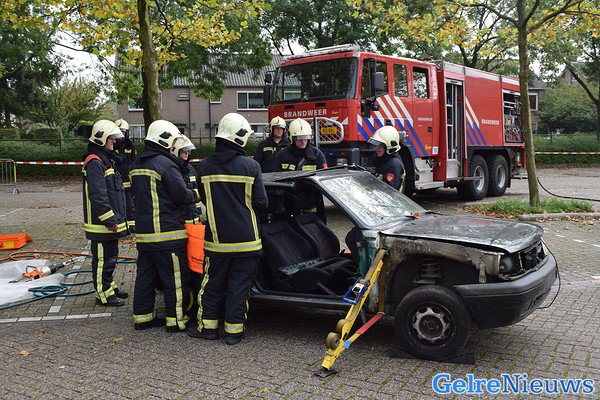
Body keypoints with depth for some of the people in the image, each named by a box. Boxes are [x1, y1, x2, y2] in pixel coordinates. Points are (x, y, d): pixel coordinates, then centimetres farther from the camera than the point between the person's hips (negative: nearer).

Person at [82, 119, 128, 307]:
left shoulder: (106, 160, 17)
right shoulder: (94, 162, -18)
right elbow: (98, 196, -24)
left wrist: (116, 218, 24)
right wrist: (110, 220, -22)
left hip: (110, 222, 10)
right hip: (101, 223, -10)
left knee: (110, 256, 20)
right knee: (103, 259, 0)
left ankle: (110, 287, 32)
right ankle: (104, 294, 10)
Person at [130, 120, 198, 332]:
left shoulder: (136, 166, 13)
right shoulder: (165, 164, -15)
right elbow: (182, 196, -15)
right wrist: (195, 195, 3)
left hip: (143, 232, 9)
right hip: (167, 233, -9)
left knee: (145, 276, 15)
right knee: (175, 279, 1)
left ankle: (142, 316, 24)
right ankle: (176, 320, 7)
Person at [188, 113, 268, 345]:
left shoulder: (205, 166, -2)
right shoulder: (250, 166, -11)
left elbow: (204, 199, 9)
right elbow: (261, 203, -6)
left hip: (216, 237, 2)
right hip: (245, 238, -2)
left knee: (213, 282, 16)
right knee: (239, 285, 8)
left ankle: (207, 325, 24)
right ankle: (234, 330, 14)